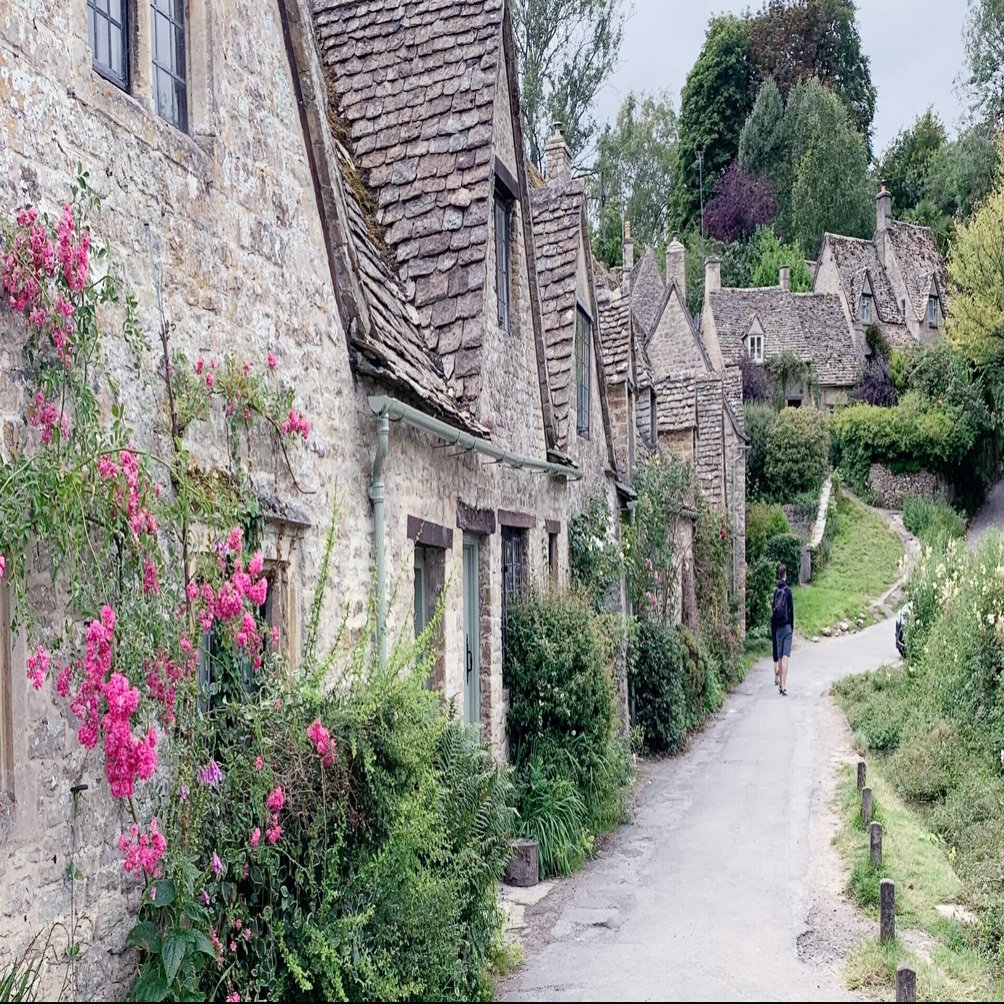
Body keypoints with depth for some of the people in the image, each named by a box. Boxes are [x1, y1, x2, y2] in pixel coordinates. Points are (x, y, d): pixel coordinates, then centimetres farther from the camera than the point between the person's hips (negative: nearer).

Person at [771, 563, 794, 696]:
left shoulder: (775, 591, 3)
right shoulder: (788, 590, -8)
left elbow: (772, 611, 7)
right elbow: (791, 609, -6)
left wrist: (772, 630, 13)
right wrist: (792, 625, 7)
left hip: (777, 627, 4)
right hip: (787, 626, -4)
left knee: (779, 657, 14)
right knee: (785, 657, -8)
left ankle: (778, 680, 22)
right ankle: (783, 686, -15)